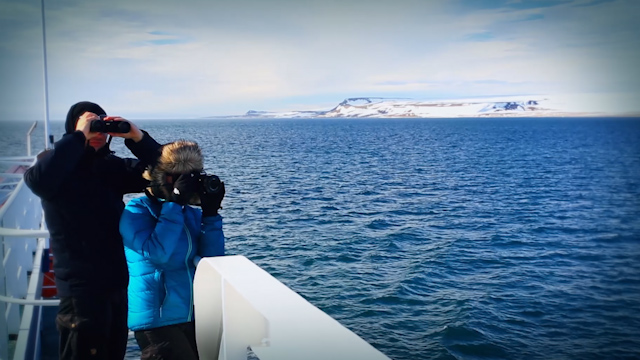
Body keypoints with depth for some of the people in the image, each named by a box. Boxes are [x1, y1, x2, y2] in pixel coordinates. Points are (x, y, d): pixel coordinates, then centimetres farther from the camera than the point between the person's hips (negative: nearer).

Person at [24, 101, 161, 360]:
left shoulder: (111, 166, 7)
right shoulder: (56, 165, -8)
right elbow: (38, 180, -31)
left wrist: (137, 137, -13)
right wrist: (78, 137, -26)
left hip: (117, 283, 6)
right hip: (81, 287, -6)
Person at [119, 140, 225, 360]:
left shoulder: (192, 213, 4)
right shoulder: (136, 212, -10)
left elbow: (213, 261, -3)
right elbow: (156, 254, -25)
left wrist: (211, 212, -12)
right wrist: (174, 204, -23)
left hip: (194, 316, 6)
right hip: (157, 320, -6)